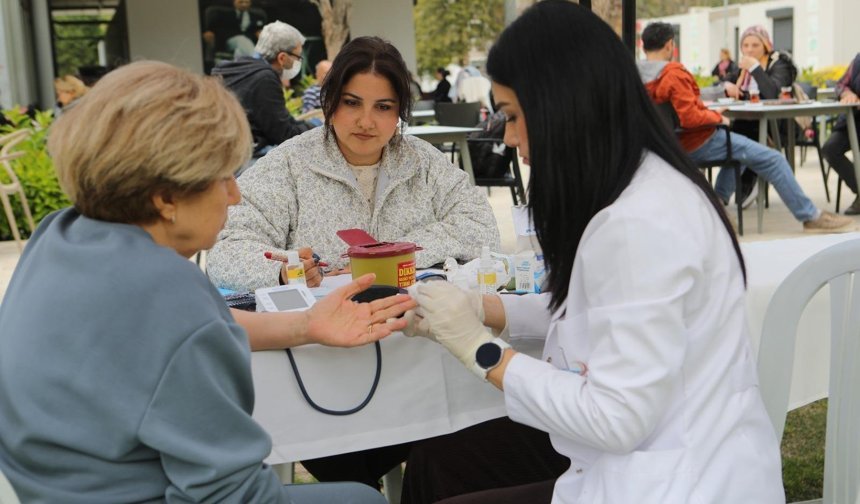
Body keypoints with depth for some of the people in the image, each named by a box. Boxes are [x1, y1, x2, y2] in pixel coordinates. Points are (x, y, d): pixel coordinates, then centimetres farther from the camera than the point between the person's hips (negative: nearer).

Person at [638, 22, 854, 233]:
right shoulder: (673, 74, -24)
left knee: (738, 146, 32)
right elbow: (690, 118, -29)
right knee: (773, 159, -4)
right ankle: (811, 217, 3)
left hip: (674, 142, 10)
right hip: (697, 142, -10)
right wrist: (718, 117, -12)